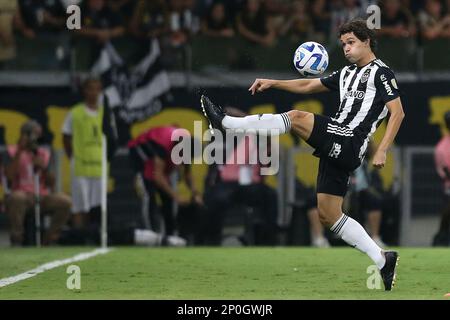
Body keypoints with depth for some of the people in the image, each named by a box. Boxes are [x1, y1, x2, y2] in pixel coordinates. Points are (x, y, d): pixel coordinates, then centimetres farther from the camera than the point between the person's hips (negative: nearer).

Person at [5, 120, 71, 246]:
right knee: (17, 198, -40)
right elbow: (10, 176, -11)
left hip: (43, 197, 4)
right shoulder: (13, 151, 7)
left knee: (65, 201, -24)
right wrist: (19, 152, -12)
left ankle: (49, 240, -11)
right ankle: (16, 239, -24)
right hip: (23, 194, -4)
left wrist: (44, 168, -8)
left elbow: (51, 184, 12)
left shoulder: (44, 154, 17)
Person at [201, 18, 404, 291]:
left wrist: (382, 151, -16)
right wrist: (273, 83, 17)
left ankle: (226, 123, -15)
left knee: (297, 118, -19)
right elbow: (308, 86, 29)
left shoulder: (380, 72, -1)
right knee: (329, 216, 7)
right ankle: (383, 260, 8)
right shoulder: (347, 73, 24)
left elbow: (398, 112, -8)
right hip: (335, 148, 9)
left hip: (348, 143, -9)